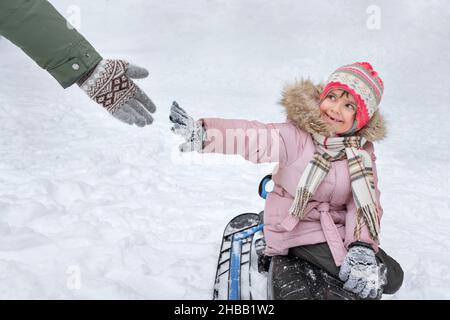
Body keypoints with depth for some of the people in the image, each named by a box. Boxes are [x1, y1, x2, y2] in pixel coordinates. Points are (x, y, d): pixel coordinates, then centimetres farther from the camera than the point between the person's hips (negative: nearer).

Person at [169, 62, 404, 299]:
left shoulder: (362, 151, 0)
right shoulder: (297, 135, -16)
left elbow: (365, 203, -7)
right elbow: (256, 138, -33)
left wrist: (362, 246, -24)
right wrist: (202, 133, -51)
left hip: (340, 231, 6)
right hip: (297, 232, -6)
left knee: (392, 278, 1)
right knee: (369, 279, -20)